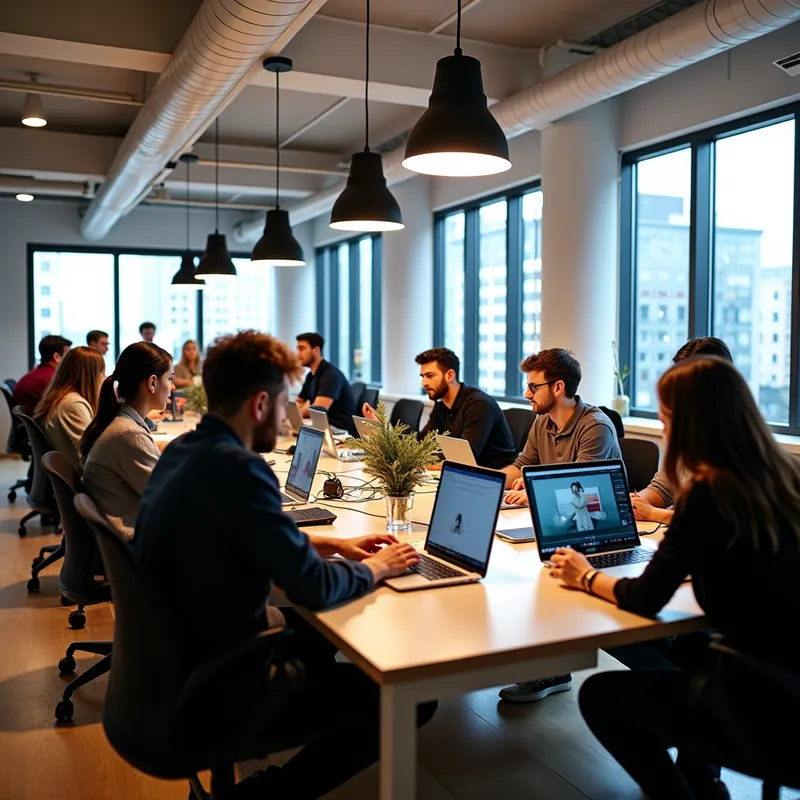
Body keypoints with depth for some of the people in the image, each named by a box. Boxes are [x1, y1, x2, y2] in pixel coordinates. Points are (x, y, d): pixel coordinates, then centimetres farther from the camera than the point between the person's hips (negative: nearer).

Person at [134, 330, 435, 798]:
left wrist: (332, 545, 11)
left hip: (183, 654, 10)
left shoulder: (184, 450, 3)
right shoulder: (235, 466, -27)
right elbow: (315, 587, -24)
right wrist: (376, 567, -5)